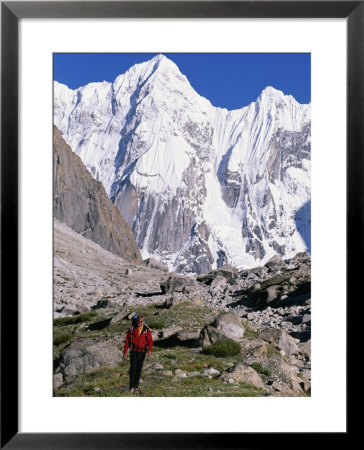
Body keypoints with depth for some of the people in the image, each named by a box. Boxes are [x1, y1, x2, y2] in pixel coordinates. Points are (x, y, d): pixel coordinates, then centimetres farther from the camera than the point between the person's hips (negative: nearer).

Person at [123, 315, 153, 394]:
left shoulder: (146, 330, -1)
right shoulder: (132, 329, -2)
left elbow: (150, 341, -5)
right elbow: (127, 340, 2)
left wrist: (150, 350, -23)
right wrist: (125, 352, 0)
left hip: (142, 352, 1)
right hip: (133, 351, -1)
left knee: (139, 369, 6)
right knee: (133, 368, -12)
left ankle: (136, 386, 17)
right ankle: (132, 386, -4)